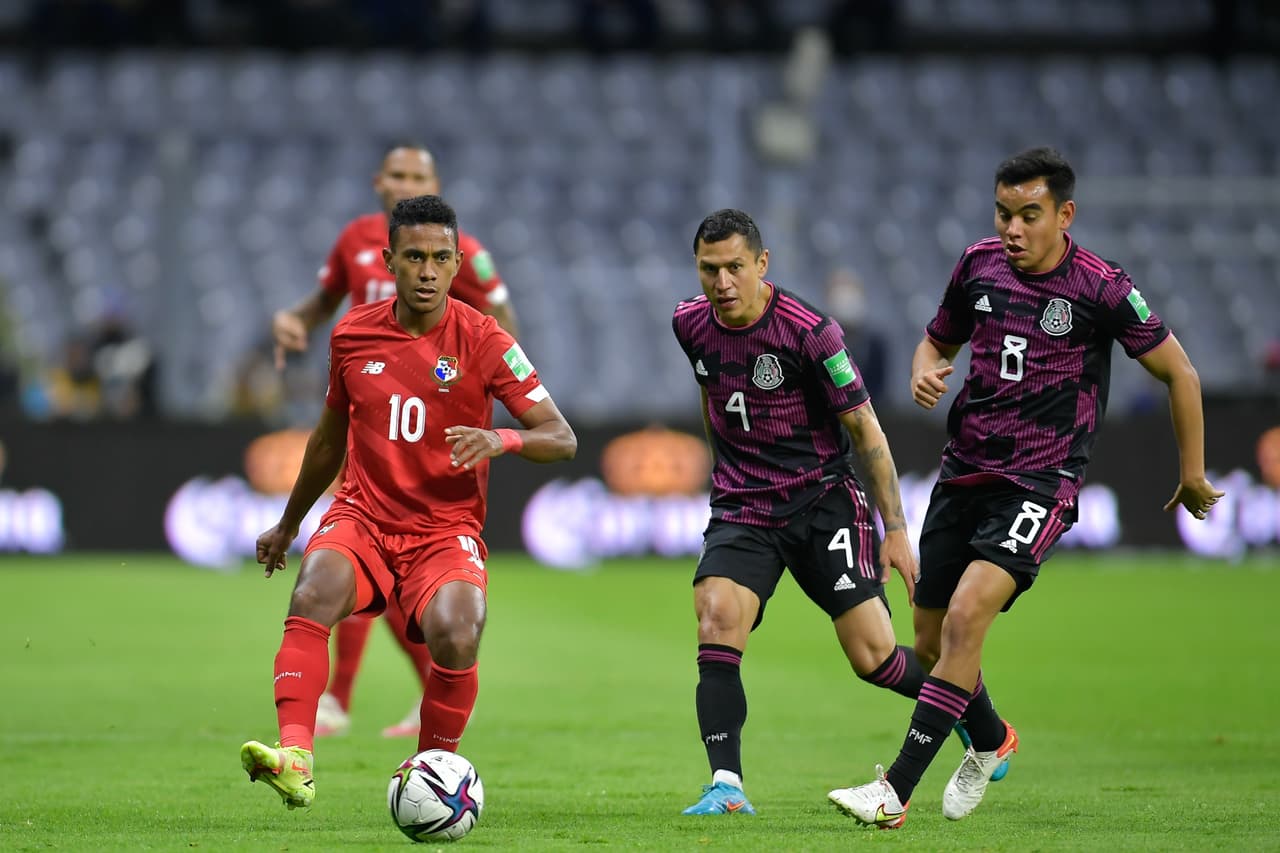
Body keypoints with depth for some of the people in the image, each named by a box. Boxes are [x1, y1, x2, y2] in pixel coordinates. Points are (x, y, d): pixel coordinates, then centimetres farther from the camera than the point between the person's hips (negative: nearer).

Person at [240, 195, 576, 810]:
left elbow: (561, 439, -7)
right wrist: (287, 525, 33)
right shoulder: (352, 335, 6)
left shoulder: (482, 341, -4)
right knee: (313, 597, -31)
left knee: (456, 638, -30)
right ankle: (295, 759, -40)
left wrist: (502, 440, -28)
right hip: (362, 517, 2)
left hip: (445, 530, -2)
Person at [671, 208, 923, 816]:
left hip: (823, 501, -4)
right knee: (716, 617, -23)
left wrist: (895, 529, -9)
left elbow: (865, 429, -9)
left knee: (872, 657, -7)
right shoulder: (691, 323, 0)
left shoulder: (808, 331, -16)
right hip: (741, 509, 4)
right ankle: (727, 787, -24)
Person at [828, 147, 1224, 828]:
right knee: (930, 643, 9)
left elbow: (1178, 372, 0)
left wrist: (1193, 476, 4)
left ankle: (896, 791, -23)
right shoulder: (979, 263, 3)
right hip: (962, 475, 6)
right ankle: (990, 742, 41)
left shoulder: (1100, 287, -10)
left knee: (965, 618, -24)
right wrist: (925, 371, -3)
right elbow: (939, 339, 21)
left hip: (1040, 484, -6)